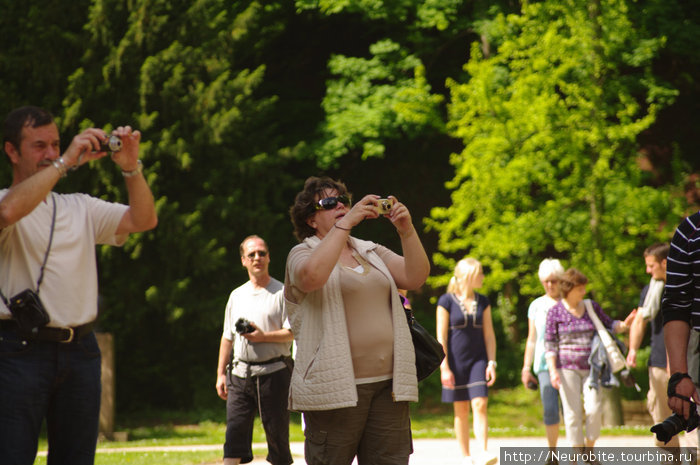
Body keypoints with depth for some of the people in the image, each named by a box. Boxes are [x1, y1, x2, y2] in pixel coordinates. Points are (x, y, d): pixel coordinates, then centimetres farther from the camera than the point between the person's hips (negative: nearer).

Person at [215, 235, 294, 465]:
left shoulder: (281, 293, 0)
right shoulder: (237, 295, 16)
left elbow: (293, 332, -6)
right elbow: (227, 337, 19)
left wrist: (263, 336, -19)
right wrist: (221, 373, 13)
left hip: (273, 371, -4)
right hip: (240, 372, 4)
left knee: (276, 432, 0)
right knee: (235, 430, -4)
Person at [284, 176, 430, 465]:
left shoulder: (372, 252, 20)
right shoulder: (303, 254, 3)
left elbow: (416, 278, 5)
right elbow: (312, 275, -22)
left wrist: (406, 230, -9)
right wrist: (347, 222, -21)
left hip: (388, 383, 5)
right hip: (336, 386, -5)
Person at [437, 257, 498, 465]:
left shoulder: (482, 302, 9)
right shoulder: (446, 301, -4)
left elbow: (489, 334, 10)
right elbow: (441, 337, -6)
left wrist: (492, 362, 1)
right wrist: (444, 367, -11)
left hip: (478, 360, 3)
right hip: (456, 361, -3)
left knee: (480, 405, -12)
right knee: (461, 410, 2)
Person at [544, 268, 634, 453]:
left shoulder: (592, 307, 7)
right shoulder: (555, 312, -3)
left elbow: (609, 325, 18)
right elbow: (550, 344, -2)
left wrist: (624, 325, -3)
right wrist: (552, 370, -11)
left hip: (590, 368, 3)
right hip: (567, 368, -3)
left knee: (594, 410, -10)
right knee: (573, 413, -2)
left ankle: (590, 446, 12)